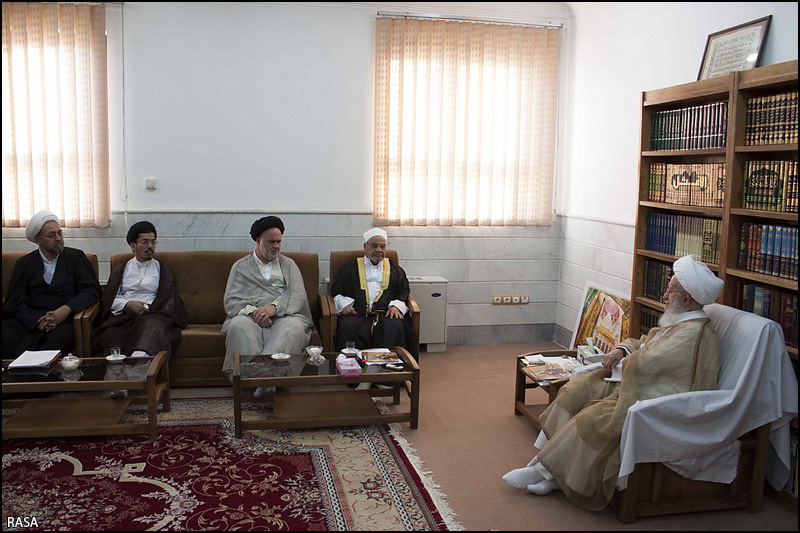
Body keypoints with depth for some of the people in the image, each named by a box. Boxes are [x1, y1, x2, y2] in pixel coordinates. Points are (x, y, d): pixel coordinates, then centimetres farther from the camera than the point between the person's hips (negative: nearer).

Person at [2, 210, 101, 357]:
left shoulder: (75, 257, 13)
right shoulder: (24, 263, 15)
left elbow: (93, 289, 3)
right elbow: (16, 302, 6)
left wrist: (66, 309, -15)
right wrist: (37, 321, -15)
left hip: (62, 321, -1)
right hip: (29, 321, 1)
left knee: (61, 337, -36)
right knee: (5, 336, -31)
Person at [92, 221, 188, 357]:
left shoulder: (163, 271, 23)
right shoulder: (121, 270, 27)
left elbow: (169, 300, 11)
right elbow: (108, 298, 16)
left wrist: (148, 308, -7)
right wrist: (127, 304, -5)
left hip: (152, 315, -2)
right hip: (123, 315, 2)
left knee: (153, 327, -43)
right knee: (110, 335, -37)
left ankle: (139, 357, -65)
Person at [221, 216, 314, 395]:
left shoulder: (288, 264, 22)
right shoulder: (241, 266, 20)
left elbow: (298, 296, 5)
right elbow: (231, 301, 8)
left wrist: (275, 307, -15)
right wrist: (252, 311, -14)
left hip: (284, 315, 0)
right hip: (251, 317, 0)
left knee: (295, 326, -35)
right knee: (238, 325, -35)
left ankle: (261, 374, -46)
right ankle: (262, 376, -43)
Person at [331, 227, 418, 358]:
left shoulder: (395, 270, 26)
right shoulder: (349, 268, 23)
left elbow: (404, 292, 17)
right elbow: (336, 291, 17)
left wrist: (396, 306, -5)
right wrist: (344, 304, -5)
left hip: (386, 314, 1)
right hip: (358, 314, 0)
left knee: (396, 327, -33)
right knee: (349, 328, -34)